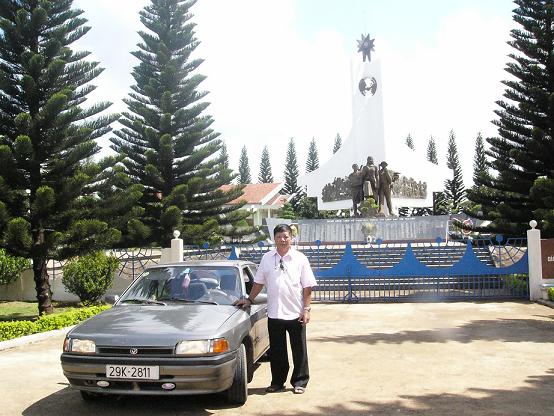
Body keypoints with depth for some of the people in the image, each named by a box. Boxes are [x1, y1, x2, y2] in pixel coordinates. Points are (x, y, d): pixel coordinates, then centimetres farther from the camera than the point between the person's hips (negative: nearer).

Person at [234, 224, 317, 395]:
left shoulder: (300, 259, -1)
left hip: (295, 313, -2)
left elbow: (307, 287, -2)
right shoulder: (267, 258, 6)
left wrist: (306, 309, -8)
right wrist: (249, 300, 10)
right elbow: (259, 282, 14)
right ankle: (277, 382, 25)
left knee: (299, 350, 7)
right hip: (274, 313, 3)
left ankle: (299, 382, 20)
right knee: (276, 351, 11)